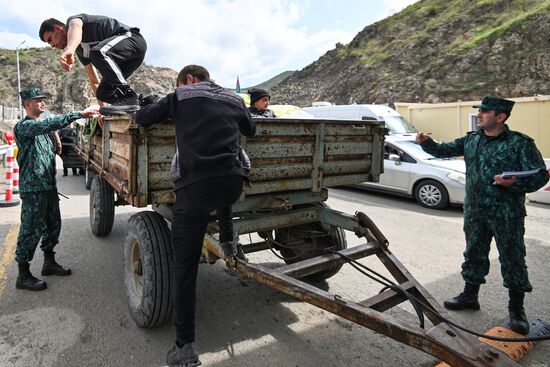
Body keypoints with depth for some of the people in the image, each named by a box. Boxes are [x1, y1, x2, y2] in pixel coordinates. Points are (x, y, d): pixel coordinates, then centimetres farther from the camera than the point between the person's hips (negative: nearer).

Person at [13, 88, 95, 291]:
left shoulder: (40, 128, 18)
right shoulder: (23, 126, -10)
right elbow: (50, 124, -29)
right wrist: (79, 114, -32)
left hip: (49, 186, 9)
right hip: (33, 188, -9)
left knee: (52, 225, 15)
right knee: (30, 230, -3)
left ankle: (49, 263, 30)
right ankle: (23, 276, 7)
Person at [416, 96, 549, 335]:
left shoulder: (520, 143, -9)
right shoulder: (471, 140, 7)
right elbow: (445, 150, 11)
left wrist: (515, 183, -28)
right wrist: (426, 143, -8)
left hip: (506, 214, -5)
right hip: (475, 211, 5)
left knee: (512, 258, 5)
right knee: (474, 254, 16)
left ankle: (516, 310, 21)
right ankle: (469, 296, 33)